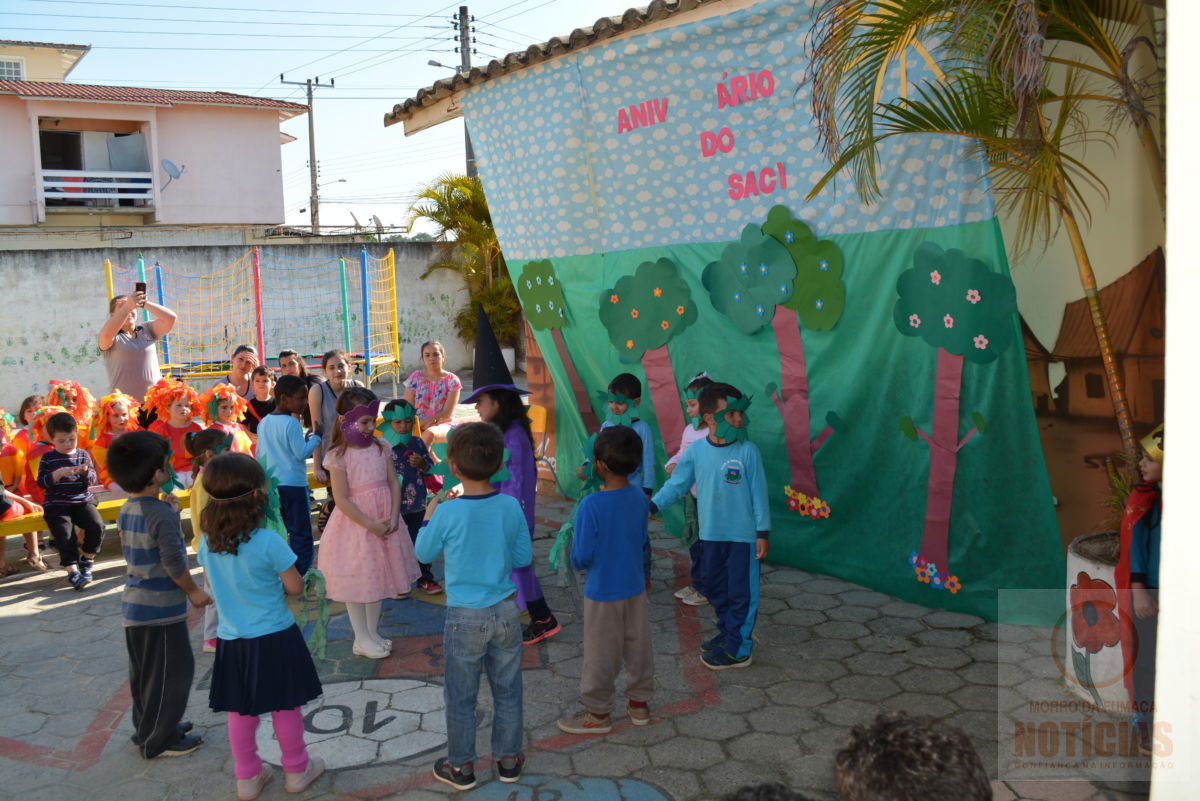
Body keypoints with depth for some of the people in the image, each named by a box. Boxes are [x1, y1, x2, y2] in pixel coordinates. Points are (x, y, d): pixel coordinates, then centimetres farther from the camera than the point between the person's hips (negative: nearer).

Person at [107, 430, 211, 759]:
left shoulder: (126, 511, 4)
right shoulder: (162, 513, -22)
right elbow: (173, 562, -22)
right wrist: (193, 591, -9)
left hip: (134, 605, 9)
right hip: (161, 607, -9)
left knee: (144, 672, 20)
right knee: (172, 673, 4)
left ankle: (147, 729, 33)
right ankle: (159, 740, 13)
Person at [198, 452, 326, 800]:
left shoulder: (208, 542, -5)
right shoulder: (268, 542, -22)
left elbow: (212, 586, 11)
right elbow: (295, 587, -12)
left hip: (231, 640, 4)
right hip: (274, 638, -4)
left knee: (240, 711, 17)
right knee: (285, 707, 13)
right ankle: (296, 770, 29)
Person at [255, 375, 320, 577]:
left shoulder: (264, 422, 9)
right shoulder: (291, 423, -15)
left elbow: (260, 455, 14)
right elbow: (302, 453, -15)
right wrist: (315, 437, -1)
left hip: (271, 485, 8)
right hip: (293, 484, -7)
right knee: (300, 532, 1)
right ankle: (300, 574, 2)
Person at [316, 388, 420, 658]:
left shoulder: (380, 448, 1)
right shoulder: (339, 456, -14)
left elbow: (393, 483, 1)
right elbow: (342, 500, -17)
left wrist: (393, 518, -11)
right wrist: (371, 525, -18)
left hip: (384, 522, 5)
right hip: (356, 523, -5)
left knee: (378, 577, 15)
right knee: (357, 582, 6)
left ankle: (373, 632, 31)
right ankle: (362, 639, 20)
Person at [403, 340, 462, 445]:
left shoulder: (452, 380, 0)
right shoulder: (415, 377, 7)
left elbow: (447, 413, -6)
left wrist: (422, 422, -14)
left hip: (443, 425, -2)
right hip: (417, 427, 2)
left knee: (429, 433, -38)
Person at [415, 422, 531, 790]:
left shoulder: (448, 513, -18)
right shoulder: (511, 507, -9)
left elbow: (425, 553, -1)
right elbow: (524, 557, 1)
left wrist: (428, 517, 14)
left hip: (465, 617, -3)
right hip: (505, 612, 3)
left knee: (460, 697, 14)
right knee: (508, 691, 17)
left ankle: (461, 767, 27)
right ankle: (509, 760, 31)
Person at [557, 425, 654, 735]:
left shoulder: (591, 505, -25)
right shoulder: (640, 498, -7)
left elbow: (581, 558, -21)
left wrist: (572, 544, -1)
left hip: (602, 593, -5)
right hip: (635, 588, 6)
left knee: (600, 654, 10)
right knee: (638, 647, 18)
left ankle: (598, 713, 25)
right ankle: (639, 703, 34)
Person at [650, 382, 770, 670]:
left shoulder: (748, 451, -13)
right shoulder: (697, 451, -5)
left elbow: (758, 494, -9)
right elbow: (677, 484, 3)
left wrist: (763, 532, -7)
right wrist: (652, 504, -7)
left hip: (743, 535, -4)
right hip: (711, 533, 4)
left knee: (741, 592, 3)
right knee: (715, 587, 18)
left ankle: (738, 651, 14)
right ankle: (728, 632, 38)